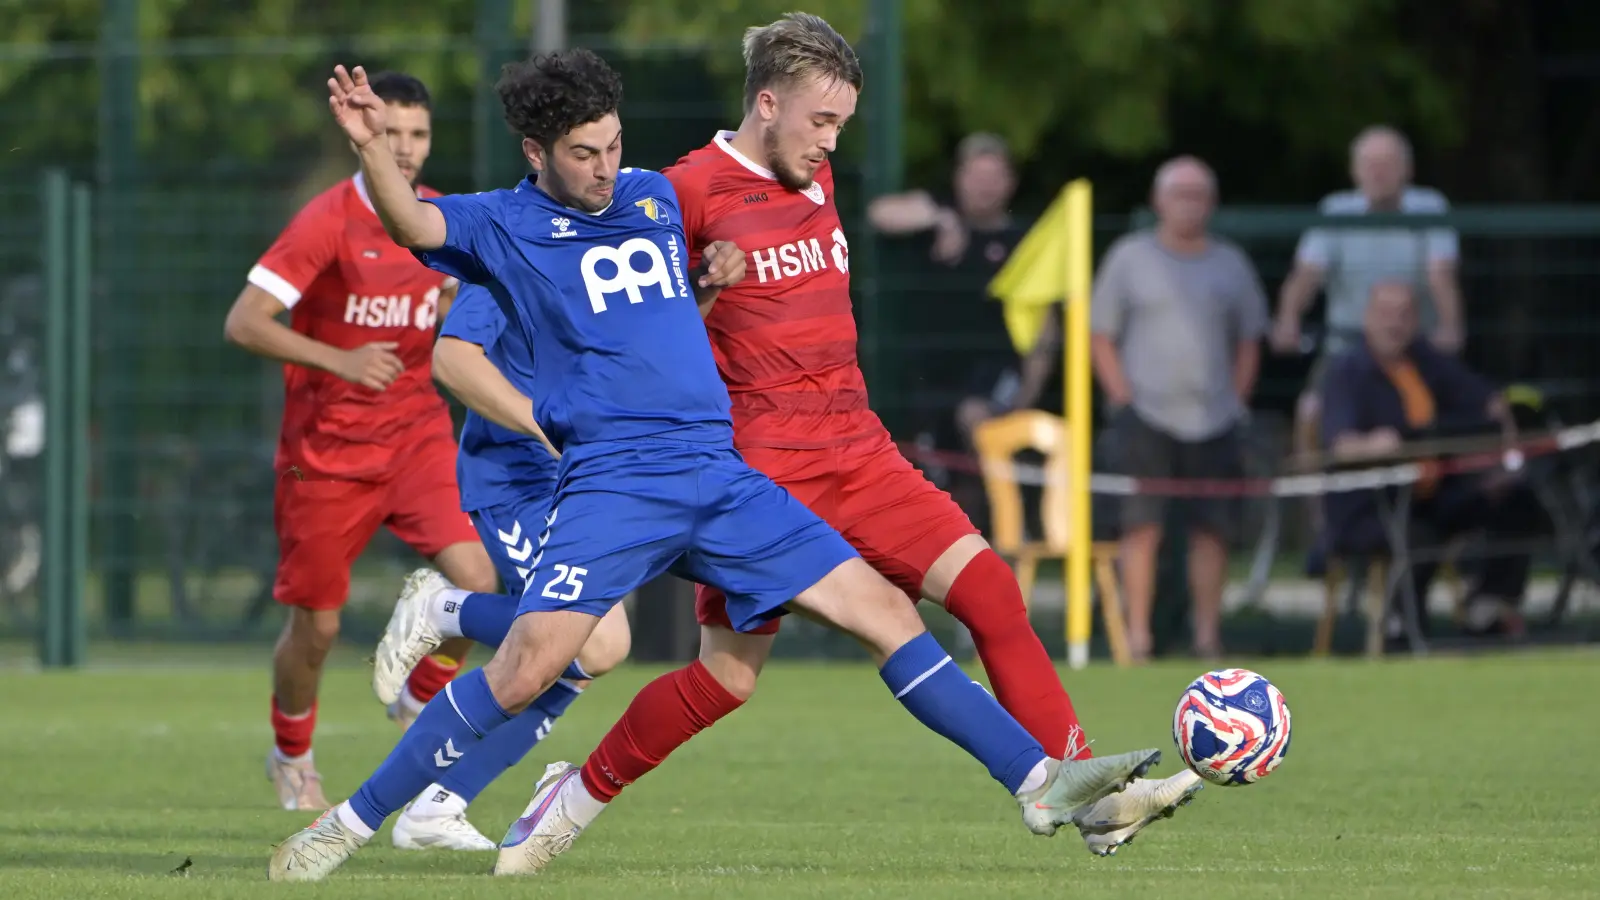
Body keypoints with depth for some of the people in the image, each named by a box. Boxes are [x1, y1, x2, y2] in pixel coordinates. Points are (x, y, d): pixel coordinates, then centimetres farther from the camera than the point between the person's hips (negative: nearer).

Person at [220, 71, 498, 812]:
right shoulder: (328, 221, -14)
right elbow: (243, 324, -18)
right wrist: (337, 360, -29)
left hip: (417, 431, 4)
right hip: (327, 446, -4)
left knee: (475, 579, -17)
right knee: (316, 624, 5)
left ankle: (423, 698, 11)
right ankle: (292, 755, 33)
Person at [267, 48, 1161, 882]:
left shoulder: (657, 196, 18)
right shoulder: (507, 226, 2)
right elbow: (415, 224, -19)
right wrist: (373, 145, -33)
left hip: (720, 477, 5)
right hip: (611, 484, -5)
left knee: (886, 612, 0)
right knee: (527, 667, -21)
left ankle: (1042, 782, 2)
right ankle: (351, 824, -9)